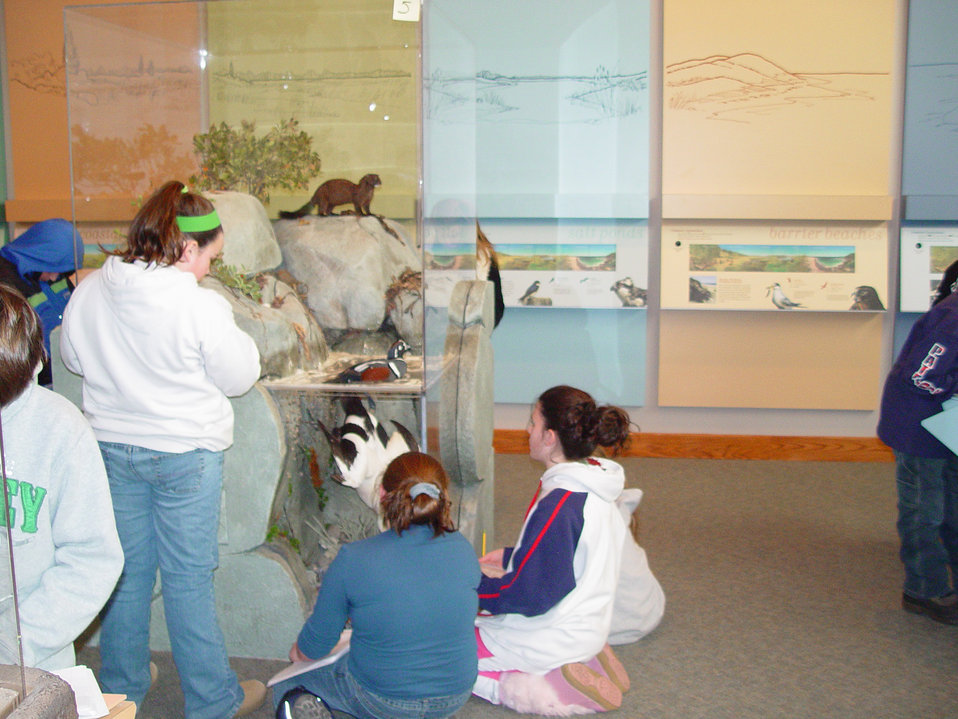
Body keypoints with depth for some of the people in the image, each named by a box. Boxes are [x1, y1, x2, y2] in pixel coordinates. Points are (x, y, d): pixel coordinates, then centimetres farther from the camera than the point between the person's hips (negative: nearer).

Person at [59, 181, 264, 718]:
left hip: (113, 447, 5)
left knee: (127, 570, 19)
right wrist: (240, 339, 7)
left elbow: (73, 357, 11)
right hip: (186, 453, -5)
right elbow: (240, 377, -10)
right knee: (189, 577, 7)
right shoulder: (201, 306, -22)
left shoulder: (89, 292, -5)